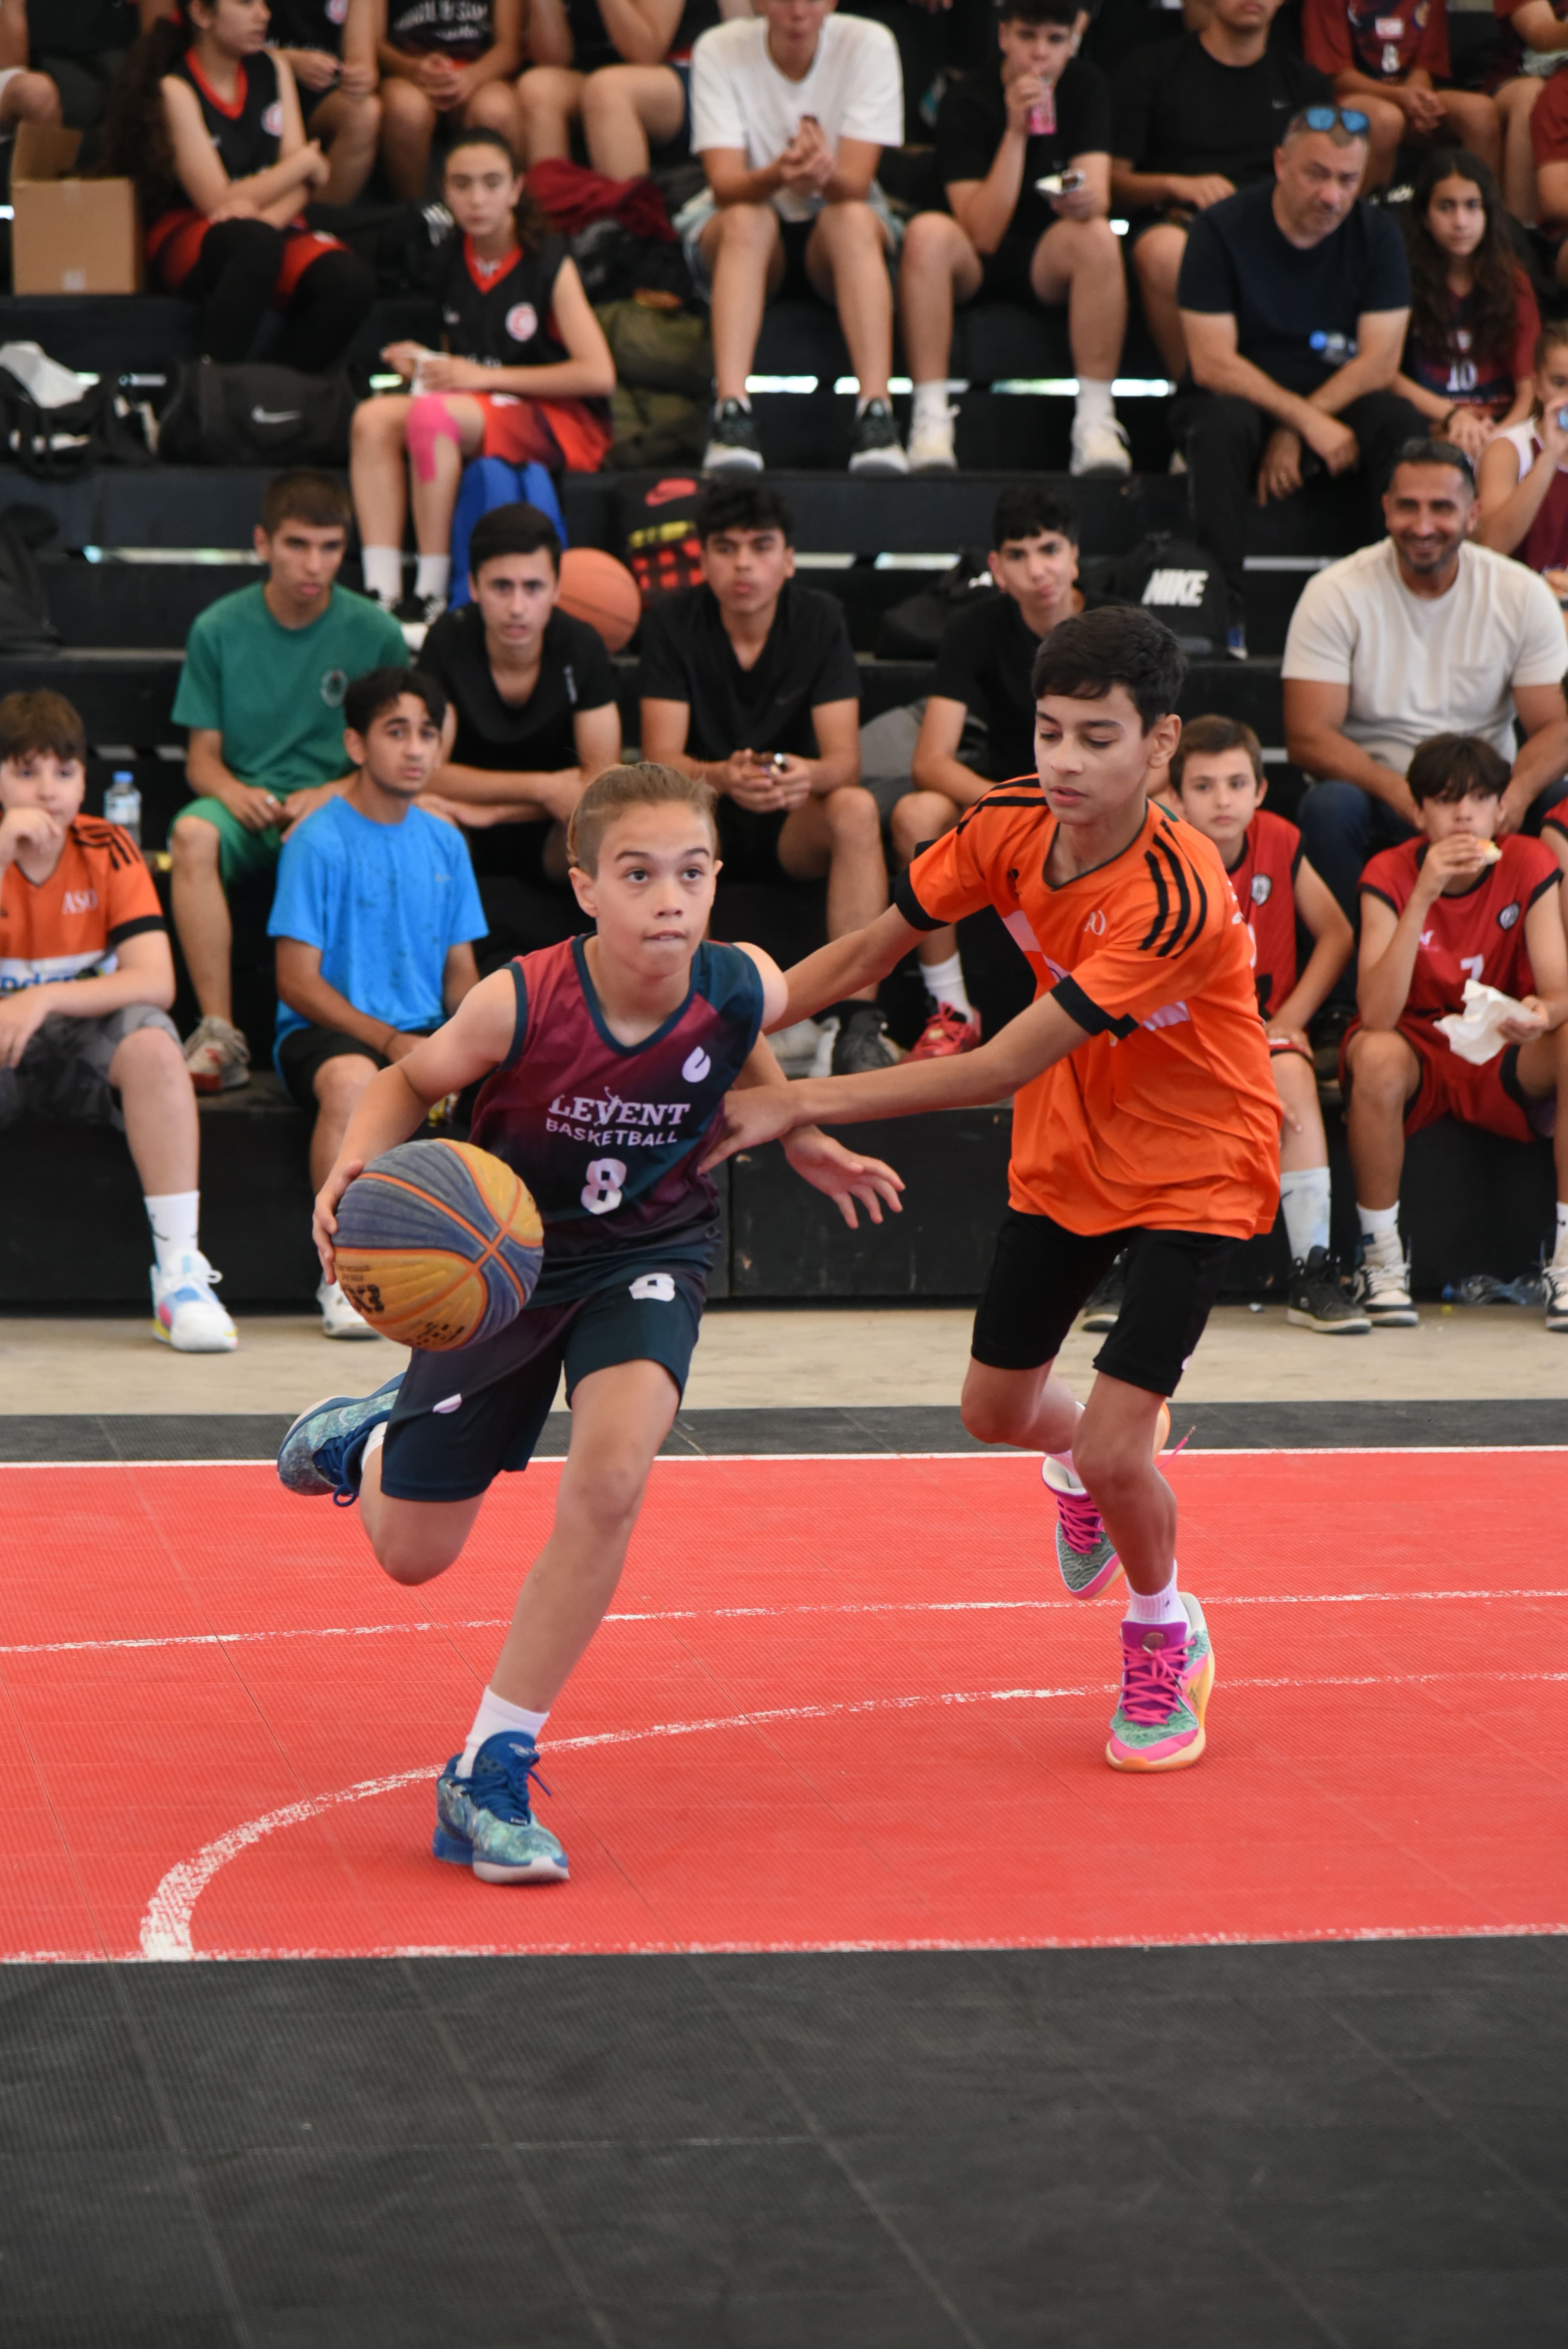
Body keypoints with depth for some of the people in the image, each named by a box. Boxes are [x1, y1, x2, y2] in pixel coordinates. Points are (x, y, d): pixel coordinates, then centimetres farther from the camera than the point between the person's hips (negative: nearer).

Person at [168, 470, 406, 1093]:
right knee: (192, 833, -34)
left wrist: (332, 795, -15)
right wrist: (235, 794, -17)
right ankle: (218, 1033, -35)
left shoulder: (376, 634, 2)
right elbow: (202, 756, 6)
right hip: (246, 808, 1)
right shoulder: (219, 630, 4)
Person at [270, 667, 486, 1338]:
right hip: (325, 1031, -5)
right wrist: (389, 1040, -21)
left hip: (424, 1036, 5)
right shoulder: (319, 842, -7)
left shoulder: (445, 843, 12)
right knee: (352, 1080, -40)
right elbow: (298, 982, -11)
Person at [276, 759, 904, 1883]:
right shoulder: (521, 1003, -29)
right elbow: (413, 1080, -9)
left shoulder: (742, 988, -22)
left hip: (649, 1252, 1)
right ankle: (375, 1430, 48)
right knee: (412, 1556, 9)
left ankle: (492, 1773, -11)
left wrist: (800, 1140, 2)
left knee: (610, 1481, -27)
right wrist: (358, 1165, -27)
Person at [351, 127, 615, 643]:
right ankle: (382, 596, -29)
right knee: (374, 417, -21)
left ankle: (432, 601, -31)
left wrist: (484, 376, -17)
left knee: (432, 415, -33)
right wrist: (427, 363, -1)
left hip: (562, 422, -6)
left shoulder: (549, 262, -9)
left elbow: (599, 374, -18)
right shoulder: (450, 259, 9)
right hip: (472, 413, 6)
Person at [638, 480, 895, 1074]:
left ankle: (858, 1023, -38)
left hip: (795, 826, 1)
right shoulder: (673, 620, -8)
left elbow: (845, 758, -13)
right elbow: (660, 757, -16)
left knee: (856, 808, -32)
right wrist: (723, 777, -39)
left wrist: (810, 776, -40)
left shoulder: (819, 618, -5)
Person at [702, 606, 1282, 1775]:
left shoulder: (1175, 899, -35)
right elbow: (870, 949, -3)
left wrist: (800, 1104, -37)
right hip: (1065, 1154, 6)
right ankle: (1088, 1459, 54)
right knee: (998, 1410, 16)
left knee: (1111, 1451, -14)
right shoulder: (1010, 828, -16)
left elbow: (1002, 1068, -36)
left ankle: (1164, 1638, 17)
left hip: (1194, 1172, -6)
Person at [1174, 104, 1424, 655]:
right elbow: (1213, 365, -16)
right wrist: (1308, 421, -26)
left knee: (1400, 421, -28)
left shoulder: (1376, 234, -2)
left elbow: (1379, 362, -8)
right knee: (1223, 423, -36)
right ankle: (1224, 605, -36)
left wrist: (1292, 434, -20)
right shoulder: (1221, 230, -11)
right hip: (1241, 397, -2)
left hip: (1340, 399, 2)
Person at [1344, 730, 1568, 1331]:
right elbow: (1376, 1015, -27)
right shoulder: (1391, 874, -13)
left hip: (1504, 1059, 2)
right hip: (1417, 1048, -2)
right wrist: (1422, 898, -35)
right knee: (1376, 1056, -37)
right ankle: (1382, 1261, -20)